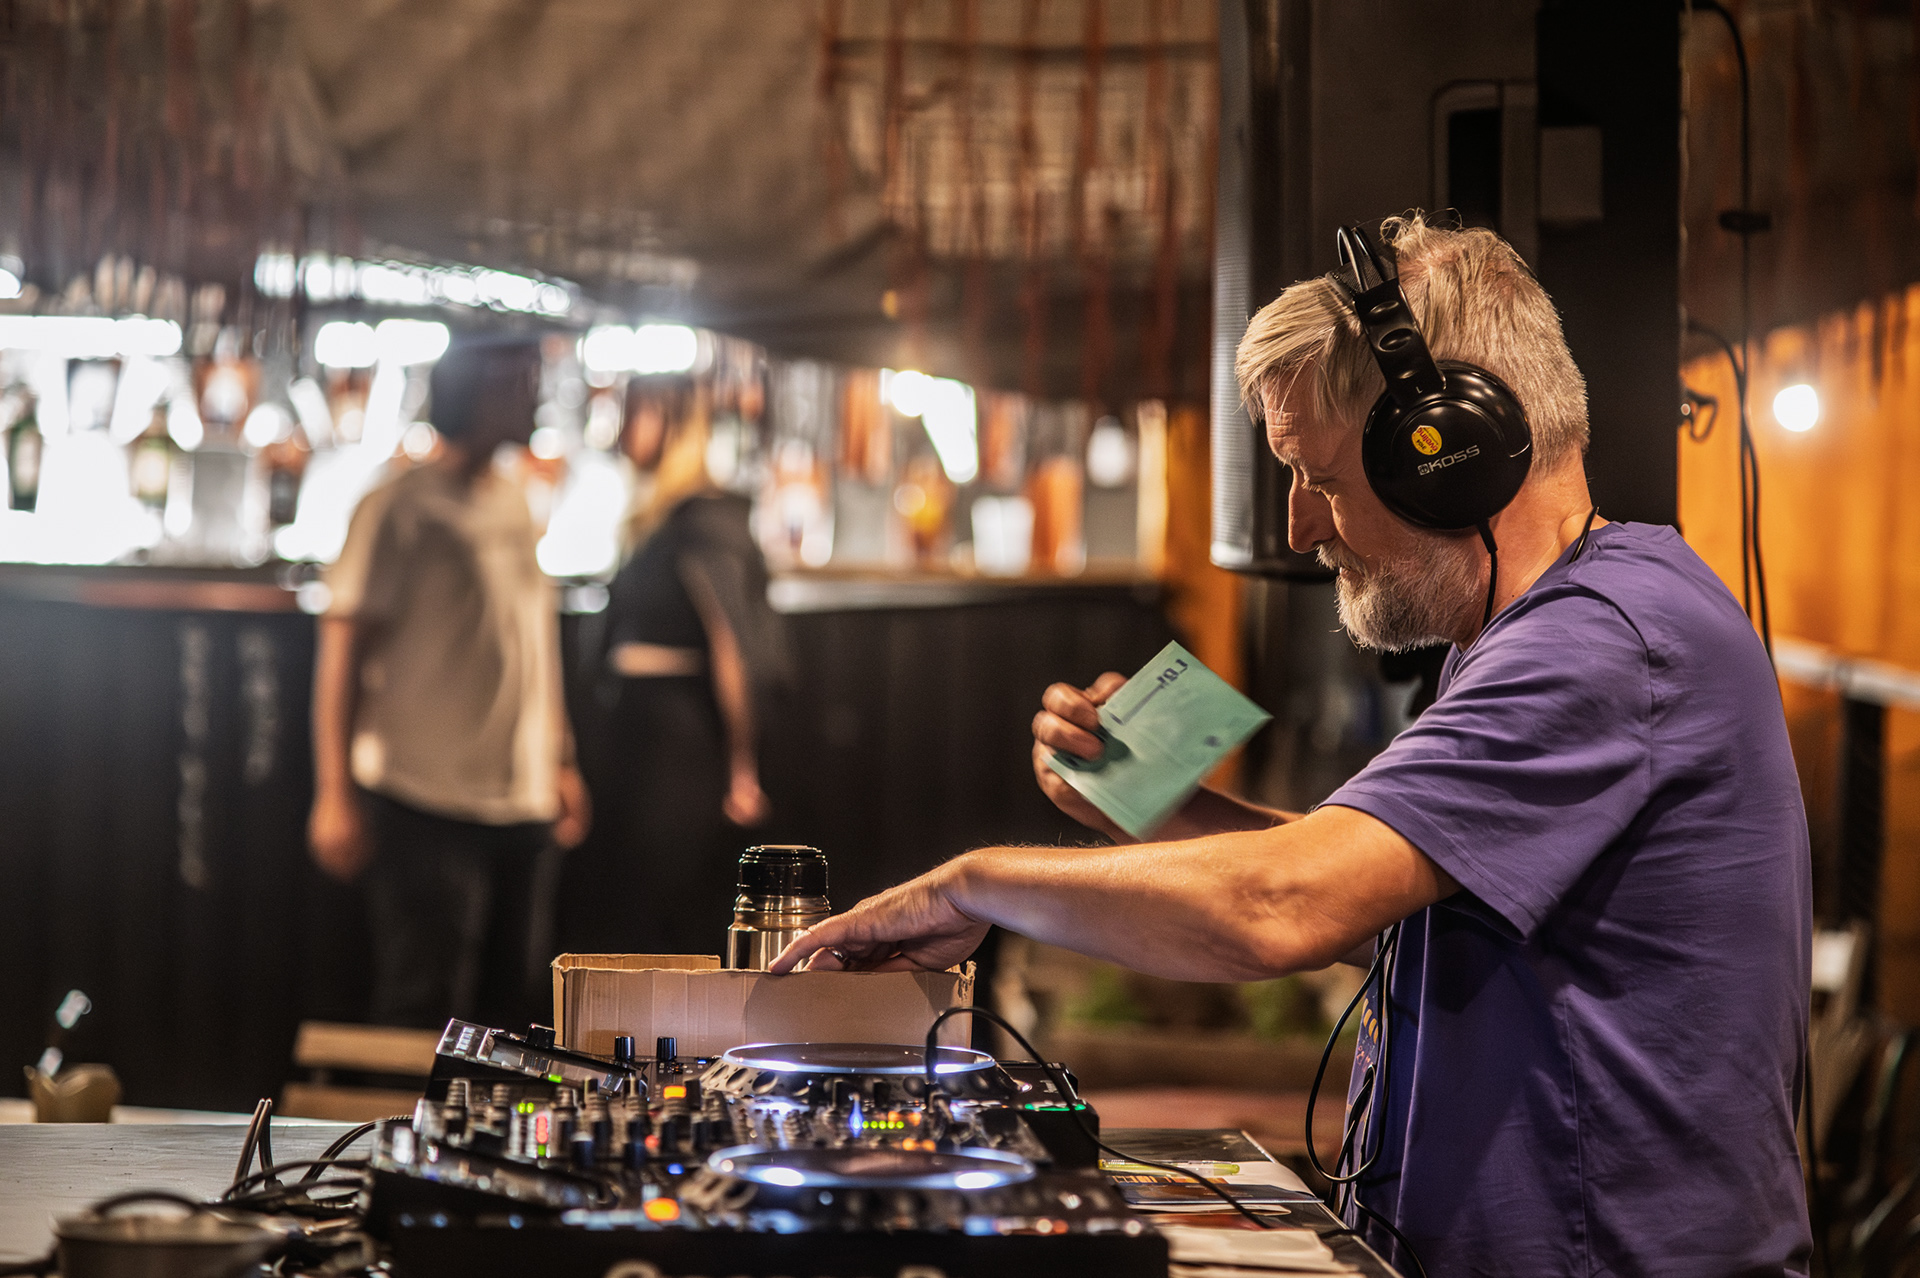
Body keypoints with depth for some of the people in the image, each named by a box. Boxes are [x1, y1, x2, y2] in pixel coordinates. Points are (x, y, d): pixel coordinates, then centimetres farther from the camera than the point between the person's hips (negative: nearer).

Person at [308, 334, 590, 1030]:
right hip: (426, 802, -7)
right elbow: (341, 646, -10)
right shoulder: (400, 507, -8)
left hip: (517, 802, 7)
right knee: (420, 1009, -3)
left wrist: (561, 762, 19)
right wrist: (335, 794, -14)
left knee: (508, 1000, 11)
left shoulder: (513, 503, 13)